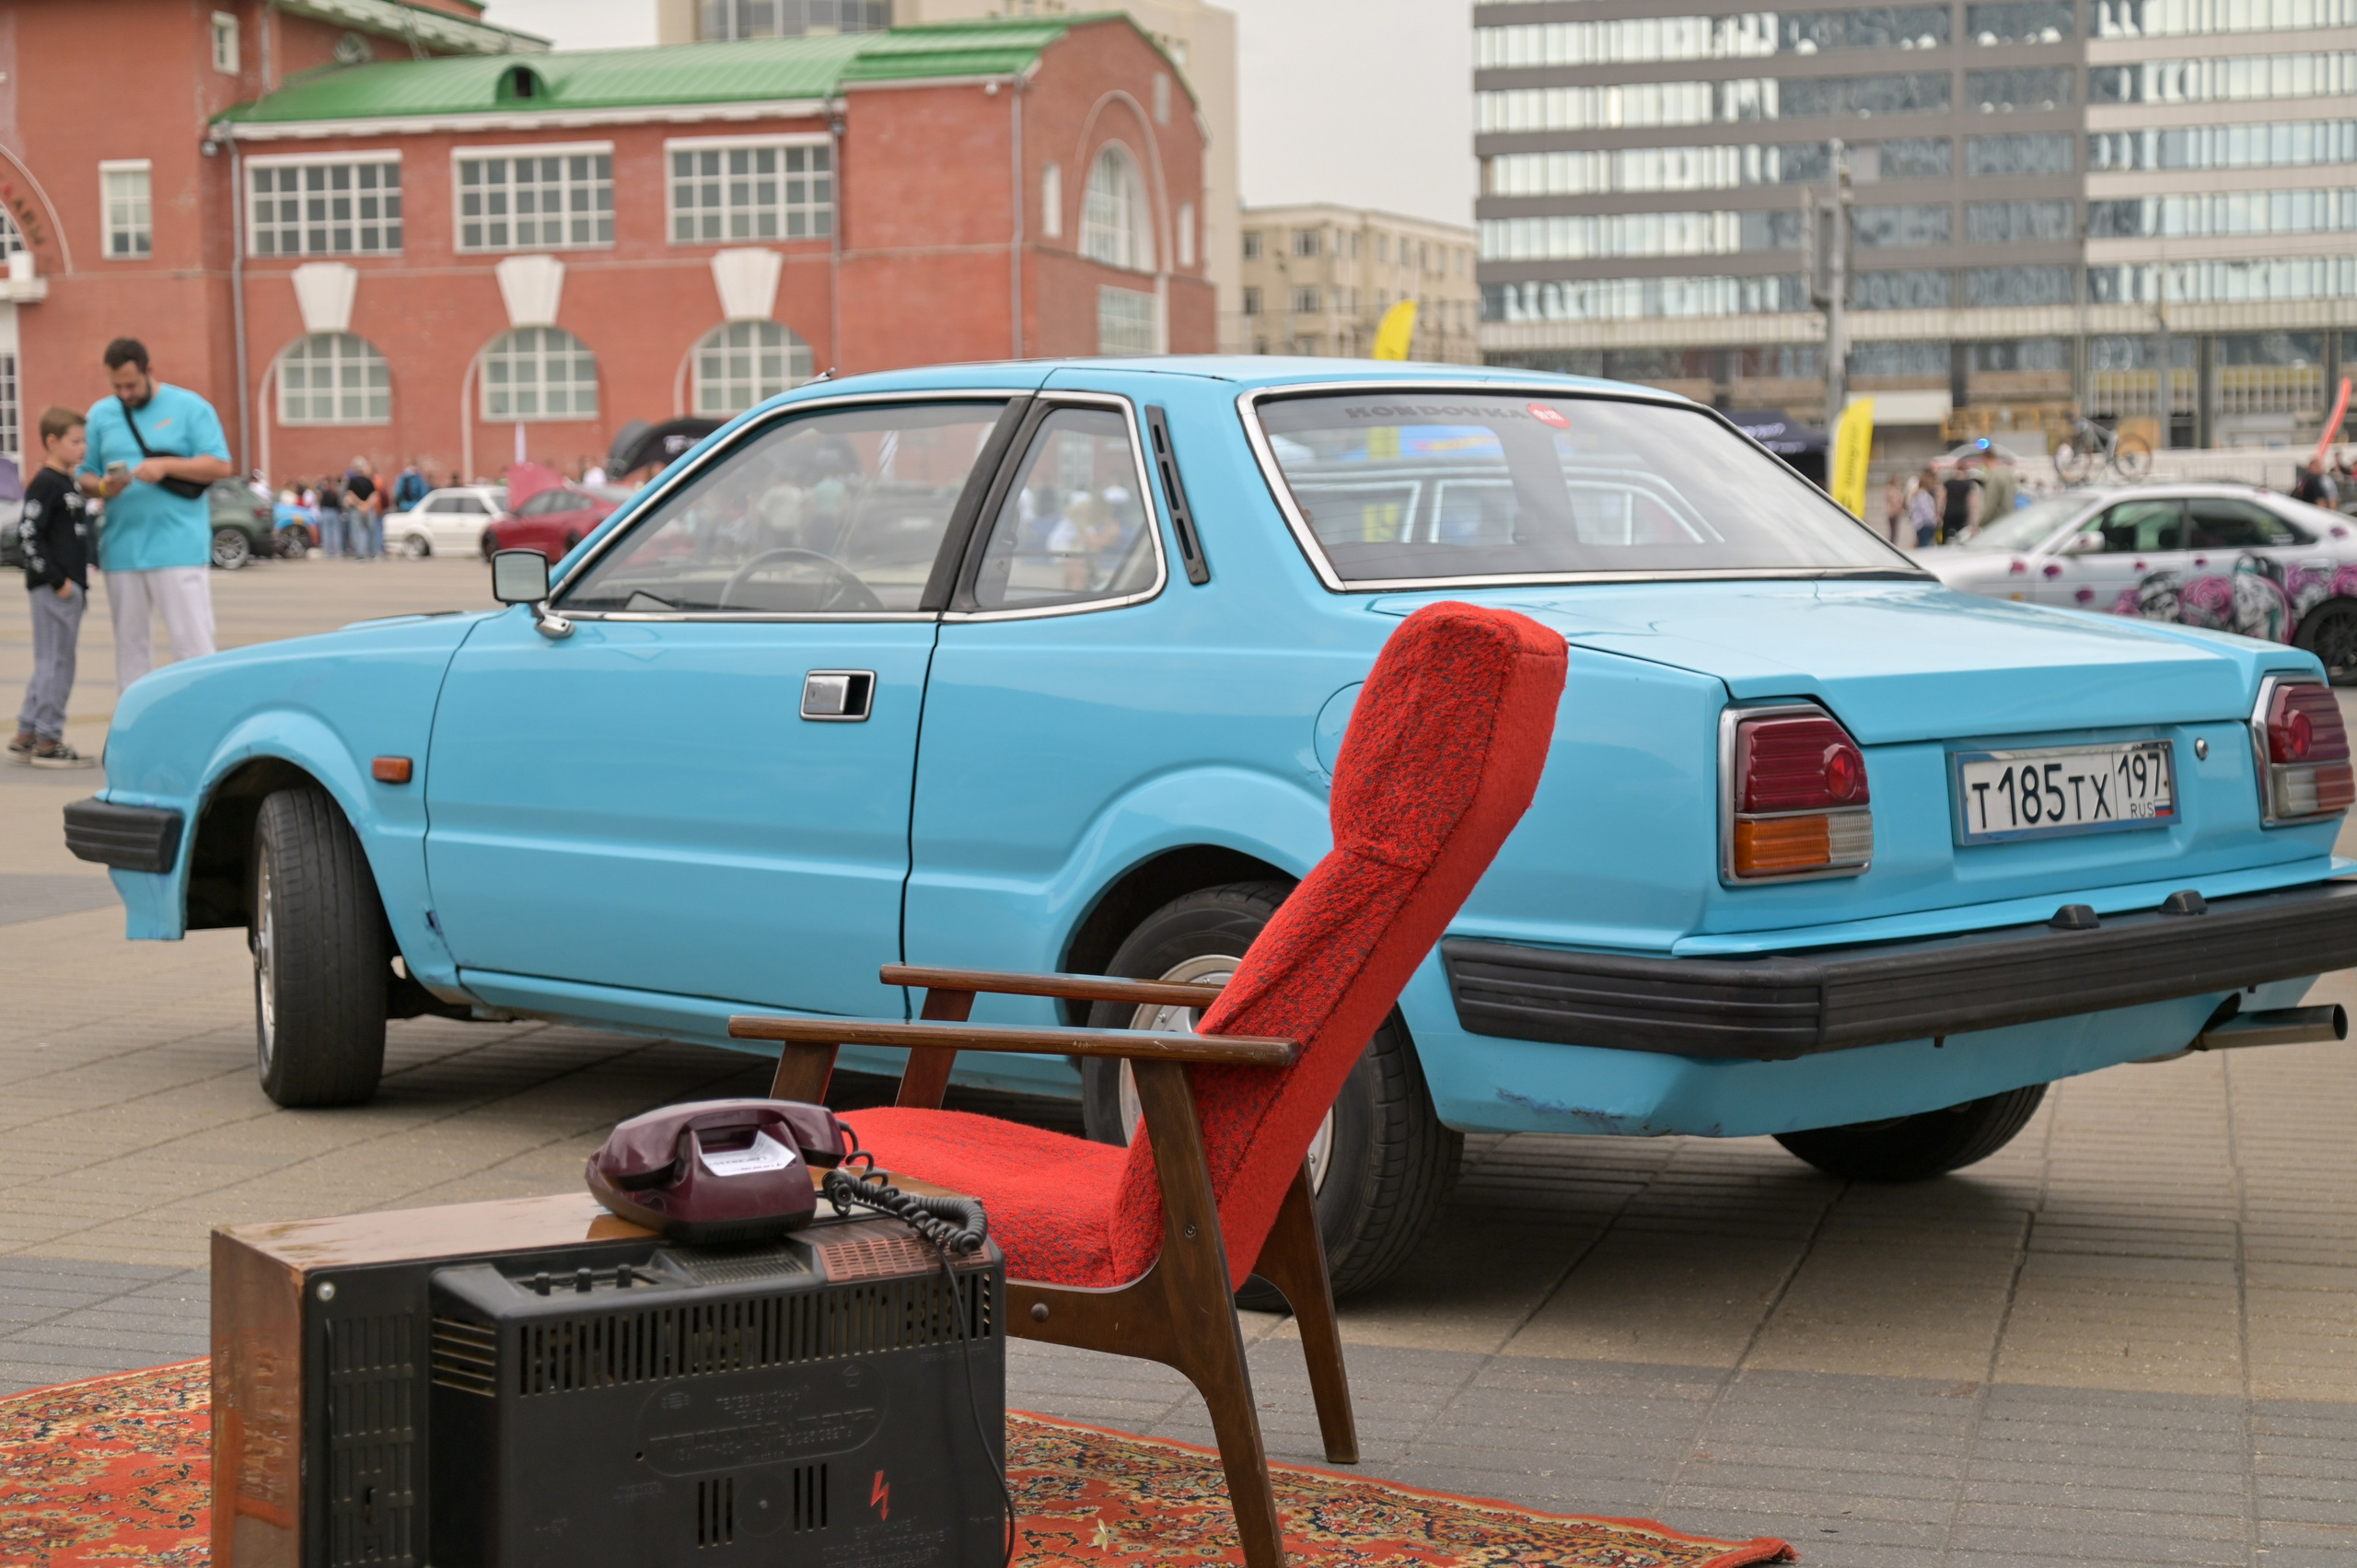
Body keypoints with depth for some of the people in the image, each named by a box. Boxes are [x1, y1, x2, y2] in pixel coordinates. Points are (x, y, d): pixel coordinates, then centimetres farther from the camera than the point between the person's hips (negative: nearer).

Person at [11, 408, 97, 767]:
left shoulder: (70, 484, 16)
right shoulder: (45, 484, -12)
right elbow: (29, 533, -18)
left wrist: (80, 578, 17)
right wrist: (56, 578, -19)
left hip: (69, 586, 10)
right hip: (53, 588, -9)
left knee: (50, 664, 14)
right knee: (55, 663, -6)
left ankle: (25, 737, 20)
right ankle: (47, 742, -2)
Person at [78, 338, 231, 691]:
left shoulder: (189, 408, 2)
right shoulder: (100, 414, 13)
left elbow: (221, 466, -4)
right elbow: (85, 475, 14)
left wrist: (166, 466, -16)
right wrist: (101, 487, -10)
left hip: (179, 547, -4)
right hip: (121, 551, 4)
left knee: (193, 640, -7)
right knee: (130, 643, 8)